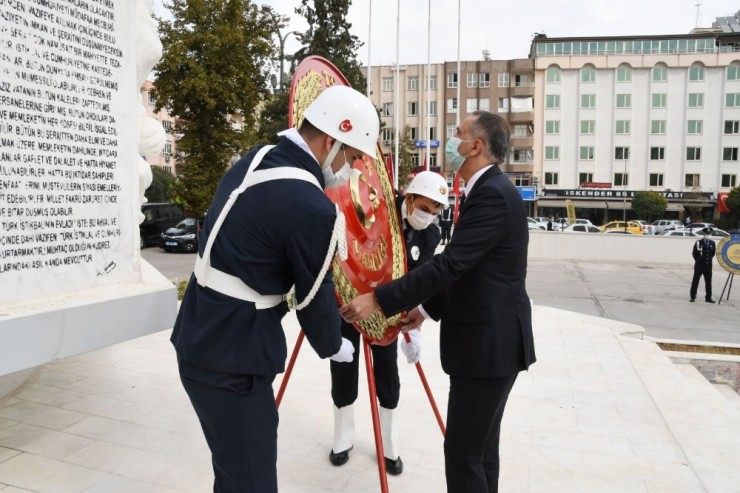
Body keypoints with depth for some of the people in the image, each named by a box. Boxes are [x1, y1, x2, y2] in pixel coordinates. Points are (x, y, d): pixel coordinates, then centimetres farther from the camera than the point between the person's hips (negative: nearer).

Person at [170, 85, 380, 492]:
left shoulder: (254, 160, 4)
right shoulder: (311, 208, -24)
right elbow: (314, 295, -10)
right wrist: (333, 346, 9)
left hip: (199, 341, 9)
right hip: (230, 360, -9)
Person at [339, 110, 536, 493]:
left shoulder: (493, 194, -18)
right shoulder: (489, 190, 14)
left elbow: (449, 264, -26)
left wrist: (378, 299, -24)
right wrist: (429, 307, 16)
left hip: (489, 344, -10)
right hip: (487, 341, 10)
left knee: (463, 453, -1)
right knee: (479, 447, 19)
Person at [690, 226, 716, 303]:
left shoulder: (712, 243, 6)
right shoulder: (698, 242, -4)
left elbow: (713, 253, 16)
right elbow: (694, 253, 1)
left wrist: (709, 259, 6)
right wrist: (698, 260, 2)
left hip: (708, 266, 3)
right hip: (699, 265, -3)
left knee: (708, 282, 6)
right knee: (695, 281, 1)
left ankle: (708, 298, 12)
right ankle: (693, 296, 8)